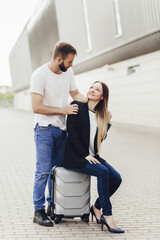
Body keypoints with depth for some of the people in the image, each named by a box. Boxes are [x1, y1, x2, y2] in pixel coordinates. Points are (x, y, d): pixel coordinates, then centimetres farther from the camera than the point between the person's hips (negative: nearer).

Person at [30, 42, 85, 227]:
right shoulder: (39, 75, -16)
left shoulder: (68, 72, 5)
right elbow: (37, 108, -19)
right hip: (44, 129, -7)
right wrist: (63, 110, -18)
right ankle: (38, 211, -1)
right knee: (44, 171, -8)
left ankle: (52, 206, 22)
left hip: (61, 129, 7)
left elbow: (76, 95, 15)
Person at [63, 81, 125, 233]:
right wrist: (85, 155, -16)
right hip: (75, 157, -6)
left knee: (116, 178, -11)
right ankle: (107, 215, -20)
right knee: (103, 172, -28)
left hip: (92, 156, 6)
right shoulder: (77, 106, -3)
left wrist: (107, 122, -2)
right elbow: (72, 131, -11)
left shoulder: (101, 114, 12)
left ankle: (97, 208, 9)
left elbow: (100, 139, 10)